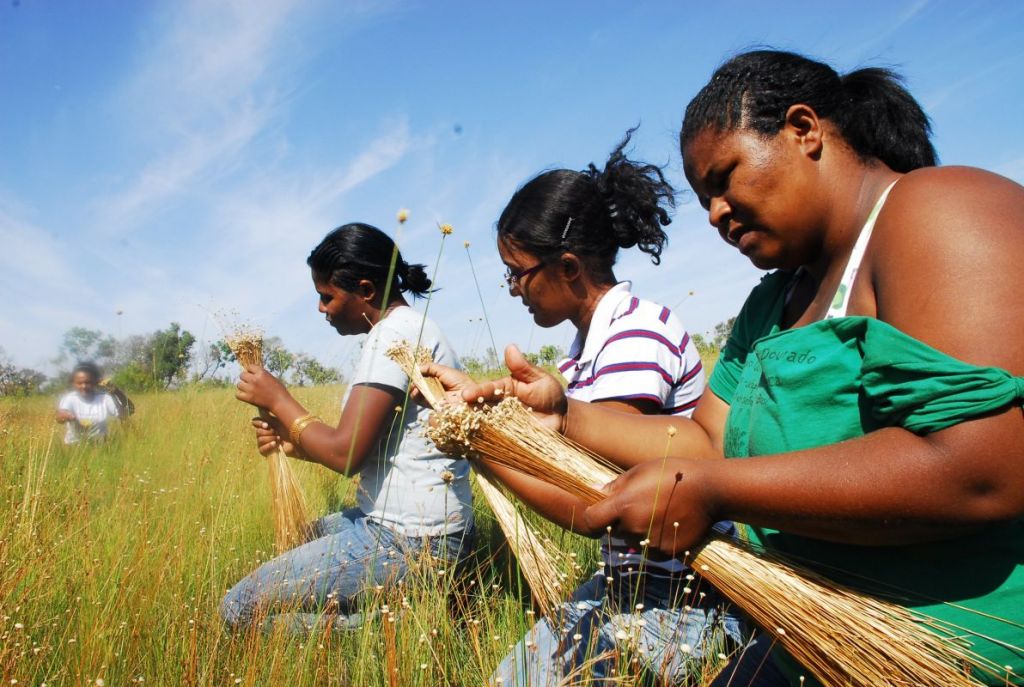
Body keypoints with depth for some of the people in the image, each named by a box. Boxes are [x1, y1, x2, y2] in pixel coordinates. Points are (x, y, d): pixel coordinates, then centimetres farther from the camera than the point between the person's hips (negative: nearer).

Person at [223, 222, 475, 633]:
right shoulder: (408, 328, 14)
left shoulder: (396, 333, -17)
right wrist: (295, 443, 6)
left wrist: (279, 400, -7)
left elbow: (346, 454, -21)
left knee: (240, 608, -4)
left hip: (409, 540, -10)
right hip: (406, 523, 11)